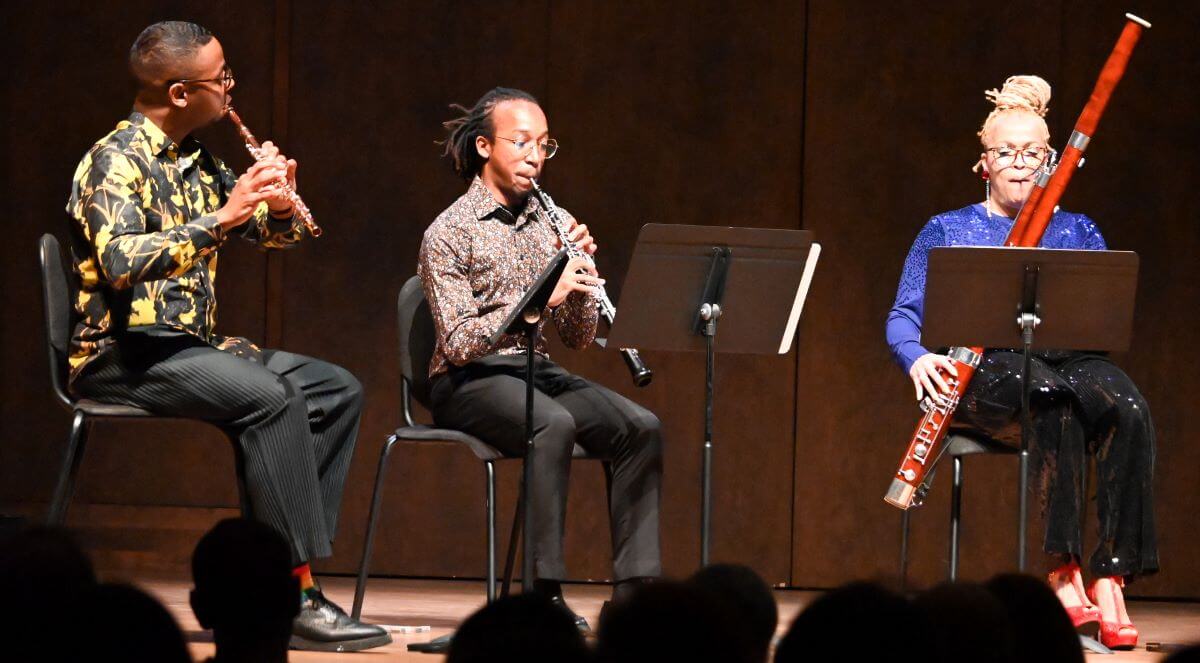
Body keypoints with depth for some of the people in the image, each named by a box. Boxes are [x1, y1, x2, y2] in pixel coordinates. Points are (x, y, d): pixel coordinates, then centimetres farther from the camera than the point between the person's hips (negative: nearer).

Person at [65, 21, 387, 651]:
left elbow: (276, 234, 20)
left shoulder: (196, 162, 13)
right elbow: (120, 262, -29)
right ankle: (298, 596, -30)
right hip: (122, 353, -9)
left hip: (189, 346, 9)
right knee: (272, 396, -30)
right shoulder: (115, 160, -12)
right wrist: (222, 218, -30)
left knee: (338, 390, 1)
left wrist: (279, 203, -4)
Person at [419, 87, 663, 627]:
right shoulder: (450, 233, -6)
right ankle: (544, 593, -34)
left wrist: (580, 272, -9)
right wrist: (543, 295, -24)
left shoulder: (551, 223, 12)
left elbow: (579, 337, 10)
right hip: (471, 381, -6)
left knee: (640, 427, -19)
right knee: (554, 425, -36)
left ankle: (634, 588, -19)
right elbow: (457, 343, -16)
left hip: (537, 370, 6)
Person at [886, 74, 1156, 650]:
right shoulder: (948, 231, 14)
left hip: (1067, 358, 2)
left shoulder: (1078, 232, 19)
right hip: (984, 367, -2)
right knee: (1052, 398, -39)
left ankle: (1110, 578, -38)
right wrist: (917, 358, -15)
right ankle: (1063, 569, -40)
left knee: (1128, 411, -34)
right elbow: (903, 318, 8)